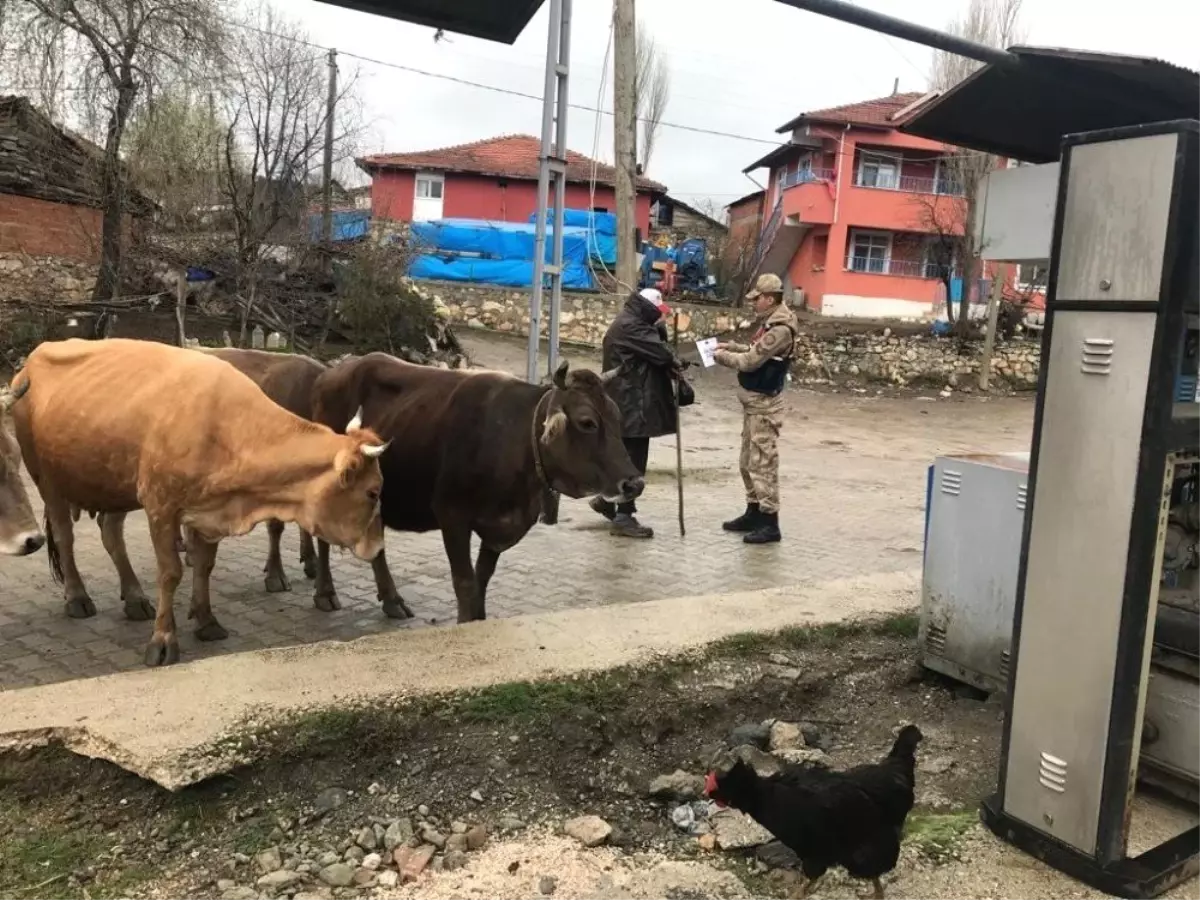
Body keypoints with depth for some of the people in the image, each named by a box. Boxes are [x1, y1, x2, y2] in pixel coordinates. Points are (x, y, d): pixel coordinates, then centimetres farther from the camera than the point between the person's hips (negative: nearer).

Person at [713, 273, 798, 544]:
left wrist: (722, 356, -6)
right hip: (754, 402, 10)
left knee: (763, 463, -6)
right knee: (748, 461, 17)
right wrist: (732, 347, 8)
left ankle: (770, 523, 0)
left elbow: (751, 362, -21)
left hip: (764, 404, -10)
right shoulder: (771, 323, 11)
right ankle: (754, 513, 27)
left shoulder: (780, 329, -20)